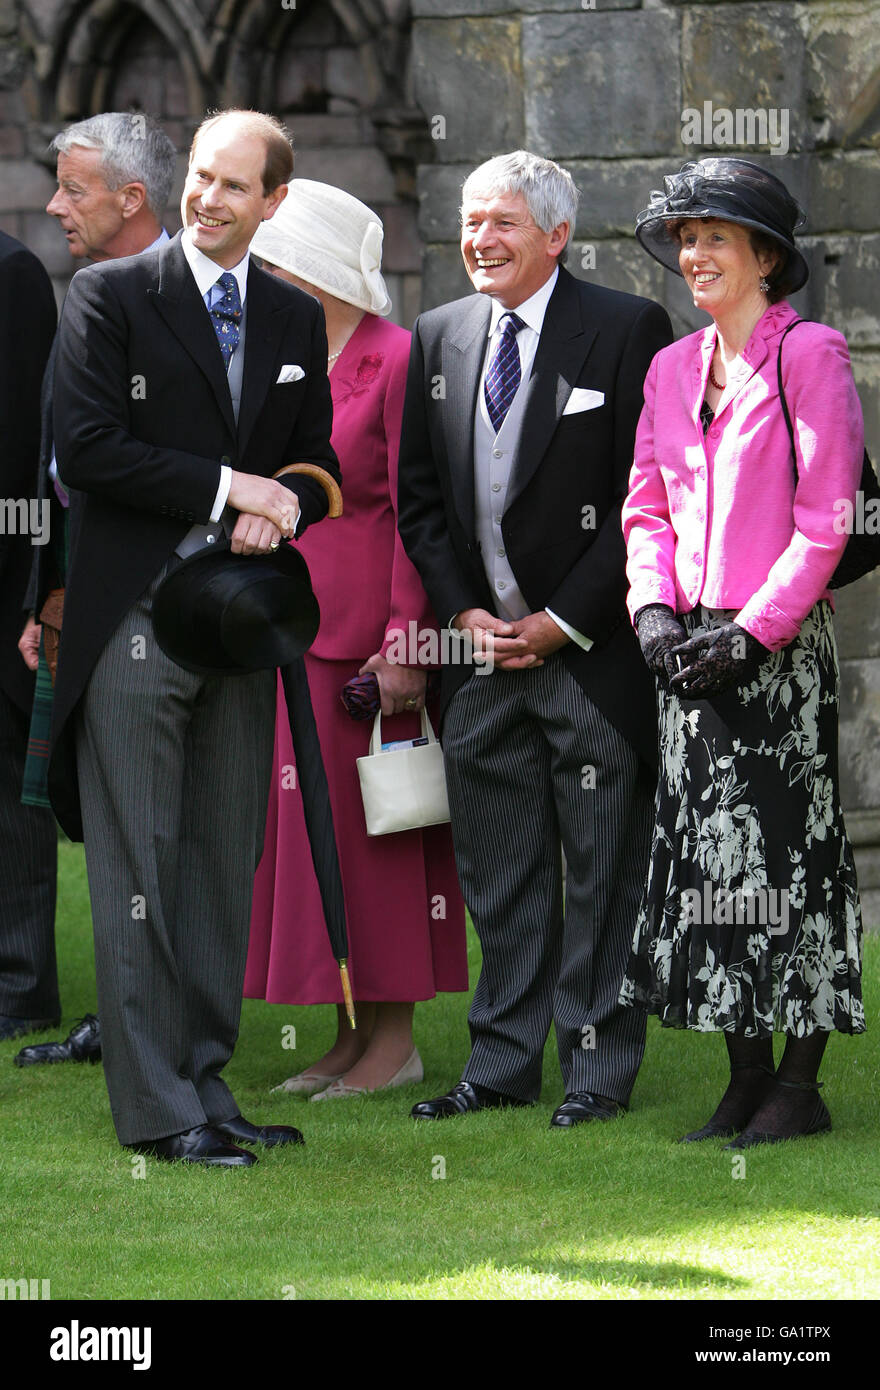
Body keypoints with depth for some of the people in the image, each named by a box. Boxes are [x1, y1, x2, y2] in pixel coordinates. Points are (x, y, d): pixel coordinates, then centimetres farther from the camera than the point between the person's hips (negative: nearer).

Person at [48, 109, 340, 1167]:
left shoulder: (297, 319, 13)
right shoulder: (110, 296, -3)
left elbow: (318, 463, 17)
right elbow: (85, 450, -11)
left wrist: (282, 507, -7)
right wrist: (228, 489, -13)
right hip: (134, 616, -5)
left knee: (226, 861, 8)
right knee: (138, 866, -4)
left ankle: (205, 1079, 15)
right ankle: (155, 1106, -2)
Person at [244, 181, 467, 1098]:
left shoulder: (399, 361, -11)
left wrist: (404, 641, -18)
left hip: (365, 633, -8)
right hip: (292, 628, 8)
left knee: (373, 829, -3)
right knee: (305, 828, 9)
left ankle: (395, 1041, 5)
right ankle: (353, 1035, 16)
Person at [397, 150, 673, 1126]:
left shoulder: (628, 331, -5)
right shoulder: (438, 338, 10)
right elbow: (418, 493, 14)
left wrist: (563, 623, -11)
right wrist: (463, 614, 1)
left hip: (591, 646, -5)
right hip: (479, 646, 5)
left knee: (603, 864, 1)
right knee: (497, 868, 9)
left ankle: (599, 1066, 8)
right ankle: (502, 1062, 15)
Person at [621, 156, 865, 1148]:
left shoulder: (810, 356, -6)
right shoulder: (672, 369, 14)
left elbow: (826, 519, -10)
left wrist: (751, 627, -14)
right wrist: (655, 607, -1)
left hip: (779, 647, -6)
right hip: (693, 650, 6)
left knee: (787, 853, -4)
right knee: (708, 853, 6)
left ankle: (799, 1084, 2)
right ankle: (747, 1078, 13)